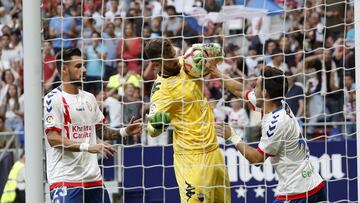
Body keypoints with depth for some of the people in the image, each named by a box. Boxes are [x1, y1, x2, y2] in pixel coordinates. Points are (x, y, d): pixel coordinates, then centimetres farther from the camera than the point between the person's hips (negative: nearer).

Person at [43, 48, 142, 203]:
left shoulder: (89, 98, 16)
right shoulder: (53, 99, -9)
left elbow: (100, 130, 25)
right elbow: (53, 138, -16)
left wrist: (123, 132, 7)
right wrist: (87, 147, -23)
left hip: (93, 177, 8)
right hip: (65, 179, -8)